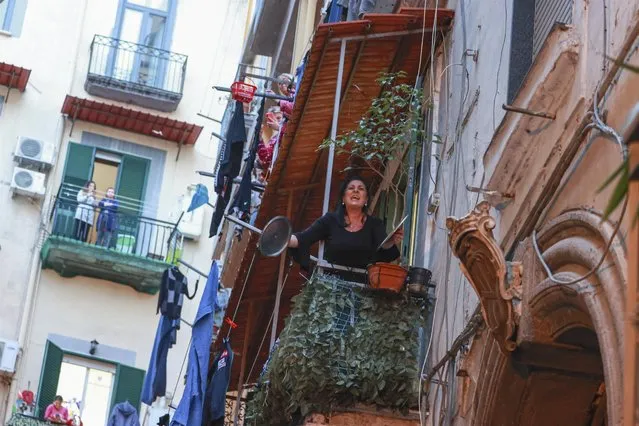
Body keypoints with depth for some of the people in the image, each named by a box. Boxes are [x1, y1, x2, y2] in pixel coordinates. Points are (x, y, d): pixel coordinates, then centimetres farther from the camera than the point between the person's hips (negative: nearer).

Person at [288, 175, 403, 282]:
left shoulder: (375, 224, 9)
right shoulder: (330, 220, 8)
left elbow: (383, 251, -8)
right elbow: (303, 238, -3)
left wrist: (391, 243, -31)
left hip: (363, 286, 1)